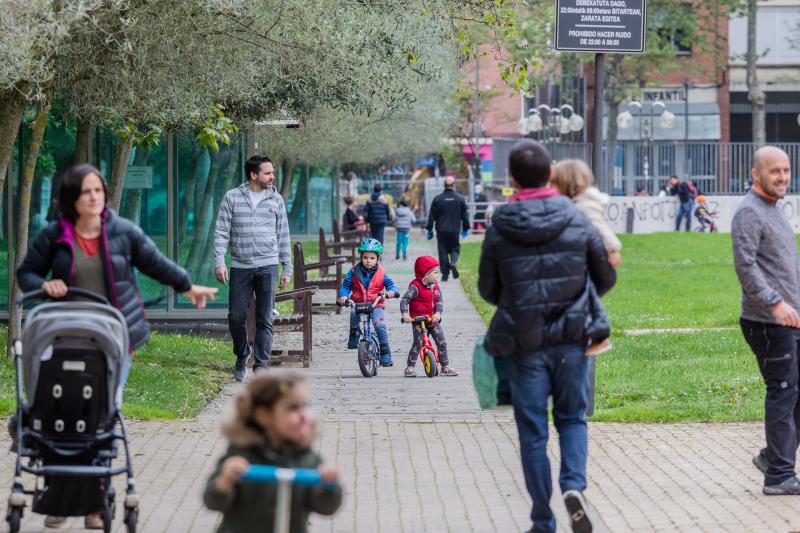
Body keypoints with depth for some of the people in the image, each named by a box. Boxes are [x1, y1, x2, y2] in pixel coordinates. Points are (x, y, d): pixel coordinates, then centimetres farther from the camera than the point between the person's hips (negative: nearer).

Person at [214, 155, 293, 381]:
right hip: (240, 267, 0)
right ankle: (242, 358, 25)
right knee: (236, 317, 3)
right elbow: (221, 232, 2)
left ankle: (261, 365, 0)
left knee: (265, 320, -3)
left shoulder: (276, 199, 7)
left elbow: (283, 236, 12)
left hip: (267, 266, 0)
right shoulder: (232, 197, 2)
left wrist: (287, 269, 9)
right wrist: (219, 262, -9)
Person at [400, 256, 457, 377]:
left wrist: (438, 313, -18)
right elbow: (404, 300, -14)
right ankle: (410, 367, -3)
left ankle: (445, 366, 11)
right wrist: (405, 314, -28)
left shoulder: (435, 287, 6)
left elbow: (439, 301, 0)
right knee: (418, 343, -11)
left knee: (442, 342, 2)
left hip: (433, 320, 5)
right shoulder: (415, 287, -12)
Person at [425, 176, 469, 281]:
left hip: (441, 230, 0)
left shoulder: (437, 199, -3)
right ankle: (454, 262, -17)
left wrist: (429, 230, 8)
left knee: (443, 251, 5)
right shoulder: (460, 199, -1)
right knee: (455, 248, 13)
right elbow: (465, 215, 5)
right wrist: (466, 228, 17)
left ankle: (445, 274, 4)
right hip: (455, 230, 0)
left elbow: (431, 216, 0)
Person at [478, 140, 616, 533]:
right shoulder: (578, 223, -5)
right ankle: (574, 484, -9)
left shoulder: (499, 231, -8)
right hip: (570, 341, 1)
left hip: (524, 345, -1)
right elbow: (606, 279, 5)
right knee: (572, 419, 17)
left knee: (532, 431, 8)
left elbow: (487, 290, 3)